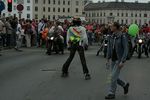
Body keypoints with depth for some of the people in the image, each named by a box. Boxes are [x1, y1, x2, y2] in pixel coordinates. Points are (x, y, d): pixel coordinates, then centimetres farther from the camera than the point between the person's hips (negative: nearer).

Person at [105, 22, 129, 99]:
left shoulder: (123, 37, -16)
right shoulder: (111, 37, 3)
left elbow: (126, 50, -16)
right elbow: (109, 48, 10)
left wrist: (122, 61, -21)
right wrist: (108, 59, 5)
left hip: (120, 60, -7)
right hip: (113, 60, 7)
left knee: (114, 76, -10)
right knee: (114, 77, 9)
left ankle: (112, 94, 3)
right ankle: (125, 85, 35)